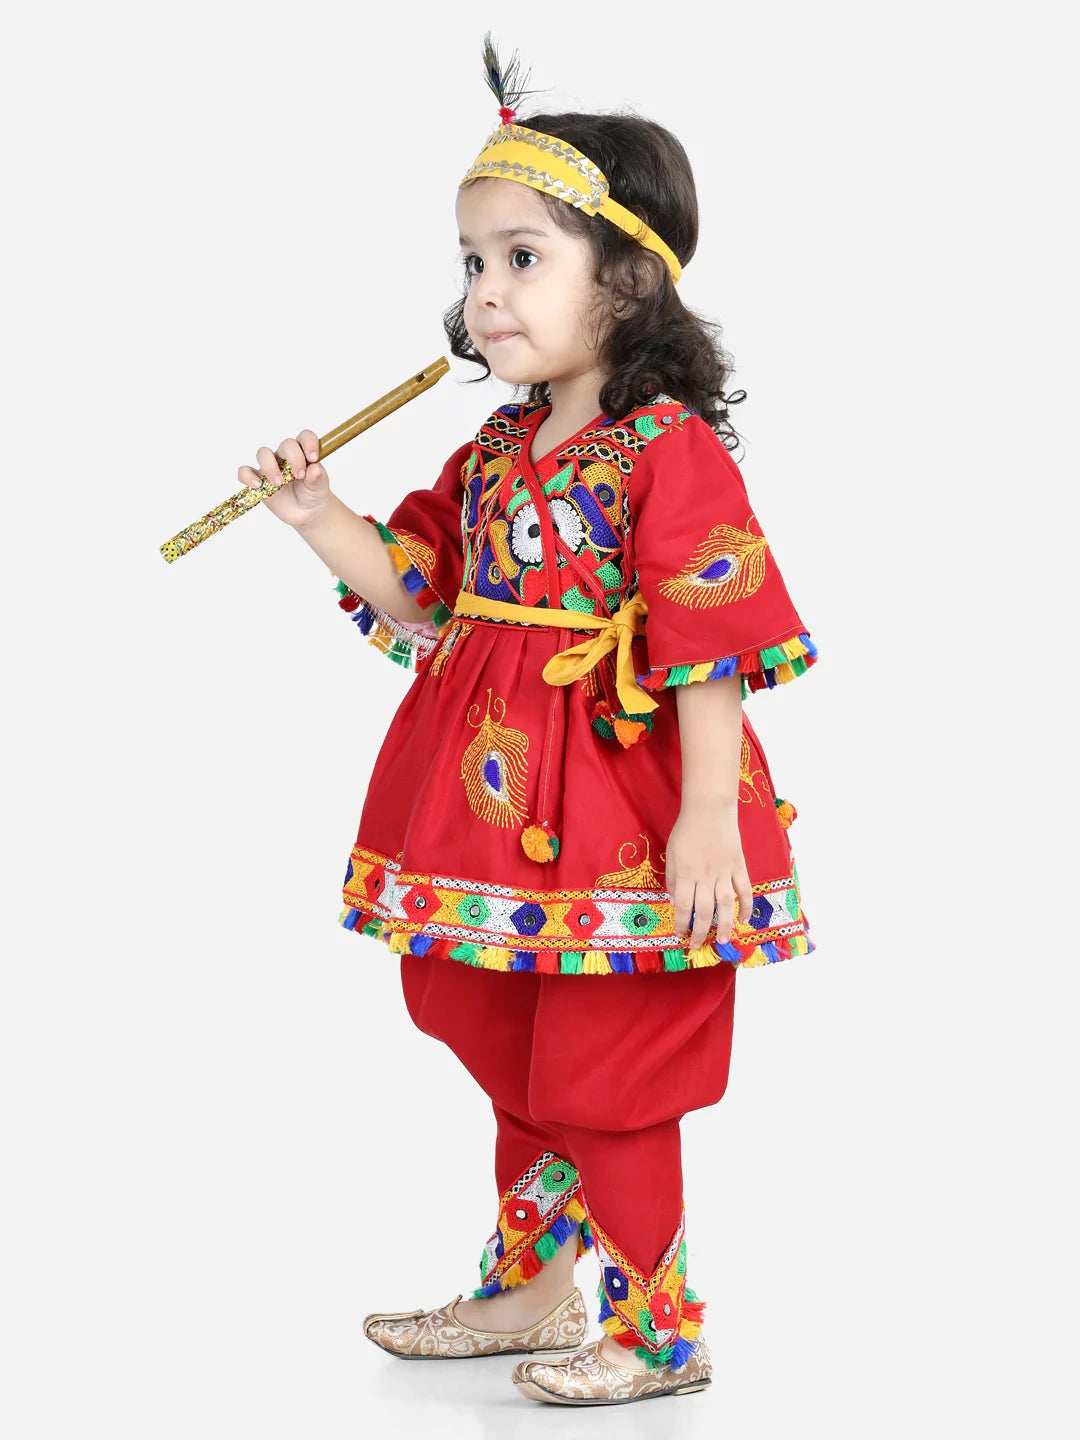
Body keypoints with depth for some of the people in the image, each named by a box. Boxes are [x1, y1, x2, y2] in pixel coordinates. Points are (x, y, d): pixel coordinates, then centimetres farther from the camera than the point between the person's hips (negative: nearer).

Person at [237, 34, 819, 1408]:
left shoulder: (670, 451, -17)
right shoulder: (493, 450, 7)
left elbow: (711, 651, -19)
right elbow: (418, 590, 15)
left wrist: (707, 819, -22)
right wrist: (323, 519, 1)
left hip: (620, 821, -8)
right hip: (499, 817, 8)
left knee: (603, 1086, 3)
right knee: (515, 1067, 20)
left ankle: (655, 1331, 19)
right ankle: (531, 1292, 36)